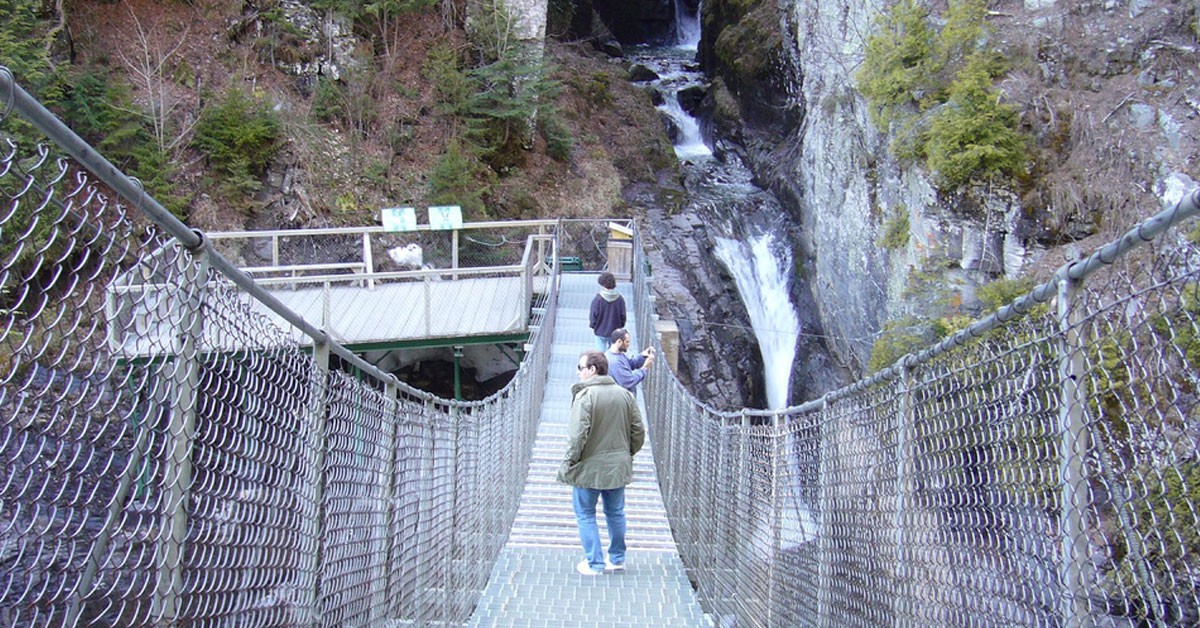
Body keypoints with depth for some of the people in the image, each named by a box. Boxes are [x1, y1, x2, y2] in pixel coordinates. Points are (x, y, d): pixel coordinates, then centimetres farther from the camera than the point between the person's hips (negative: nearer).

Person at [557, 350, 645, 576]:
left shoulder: (585, 395, -17)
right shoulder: (624, 394, 3)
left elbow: (578, 435, -21)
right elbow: (638, 431, 7)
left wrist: (568, 463, -12)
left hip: (590, 467, -6)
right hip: (618, 467, 6)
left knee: (586, 515, 7)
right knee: (616, 513, 18)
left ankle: (595, 563, 9)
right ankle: (617, 559, 28)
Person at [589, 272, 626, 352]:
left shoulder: (597, 298, -17)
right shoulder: (620, 299, -10)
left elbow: (594, 315, -10)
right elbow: (623, 315, -2)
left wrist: (593, 326, 8)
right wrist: (620, 326, 15)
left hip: (601, 331, -2)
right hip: (615, 332, 2)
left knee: (600, 352, 6)